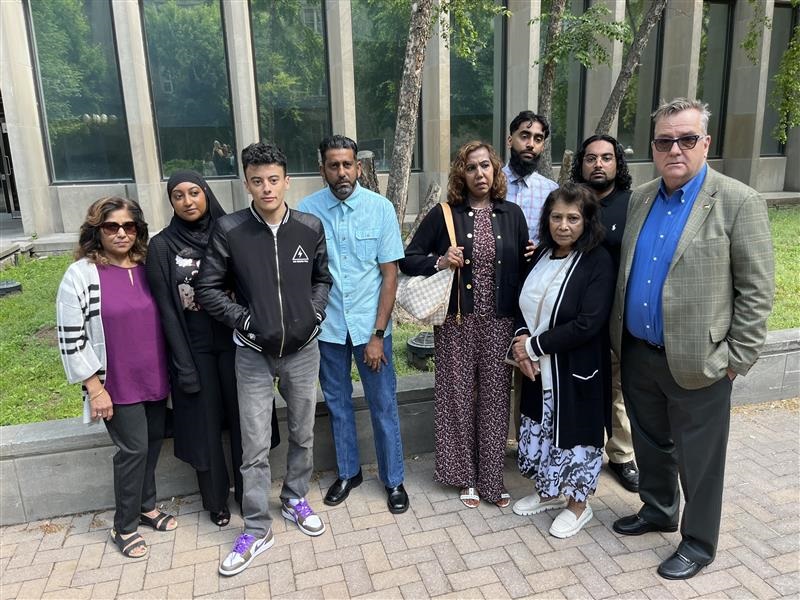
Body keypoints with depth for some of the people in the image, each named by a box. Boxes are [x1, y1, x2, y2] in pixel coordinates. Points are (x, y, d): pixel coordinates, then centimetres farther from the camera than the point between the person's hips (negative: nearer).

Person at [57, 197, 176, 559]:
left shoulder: (148, 267, 3)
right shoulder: (80, 274, -11)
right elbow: (70, 339, -11)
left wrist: (169, 371, 11)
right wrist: (95, 388, -13)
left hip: (154, 379, 5)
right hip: (117, 385, -5)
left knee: (153, 441, 14)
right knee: (134, 449, 0)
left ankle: (146, 506, 37)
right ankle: (124, 527, 21)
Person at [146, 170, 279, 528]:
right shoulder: (161, 246, -4)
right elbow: (166, 310, -5)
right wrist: (184, 365, -8)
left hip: (235, 342, 1)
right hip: (195, 348, -1)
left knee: (244, 420, 8)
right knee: (206, 425, 10)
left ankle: (248, 493, 29)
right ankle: (215, 501, 30)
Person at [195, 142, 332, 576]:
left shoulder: (311, 228, -4)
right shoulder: (229, 230, -10)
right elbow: (207, 289, -3)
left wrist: (315, 313, -4)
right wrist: (245, 320, -11)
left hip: (303, 351, 2)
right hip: (253, 354, -2)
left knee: (302, 435, 17)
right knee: (255, 447, 5)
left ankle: (295, 499, 41)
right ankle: (257, 530, 23)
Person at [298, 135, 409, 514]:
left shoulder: (380, 208, -8)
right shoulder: (306, 209, -6)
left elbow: (389, 274, -7)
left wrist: (378, 334, -10)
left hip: (370, 326, -1)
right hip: (327, 327, 1)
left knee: (383, 405, 9)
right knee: (337, 403, 16)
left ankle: (394, 480, 28)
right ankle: (348, 472, 37)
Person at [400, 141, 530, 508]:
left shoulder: (512, 215, 6)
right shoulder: (444, 214, 0)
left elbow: (522, 270, 9)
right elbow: (408, 260, 3)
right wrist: (439, 263, -16)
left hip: (499, 322, 2)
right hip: (456, 322, -1)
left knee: (495, 397, 7)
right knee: (458, 396, 7)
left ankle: (492, 478, 23)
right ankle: (466, 477, 24)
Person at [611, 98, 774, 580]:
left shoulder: (739, 202, -11)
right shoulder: (640, 199, 6)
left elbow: (757, 289, -10)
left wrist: (736, 359, -11)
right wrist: (621, 337, 11)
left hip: (696, 360, -5)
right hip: (637, 354, 5)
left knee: (698, 458, 11)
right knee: (650, 443, 22)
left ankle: (698, 542, 31)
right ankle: (657, 510, 44)